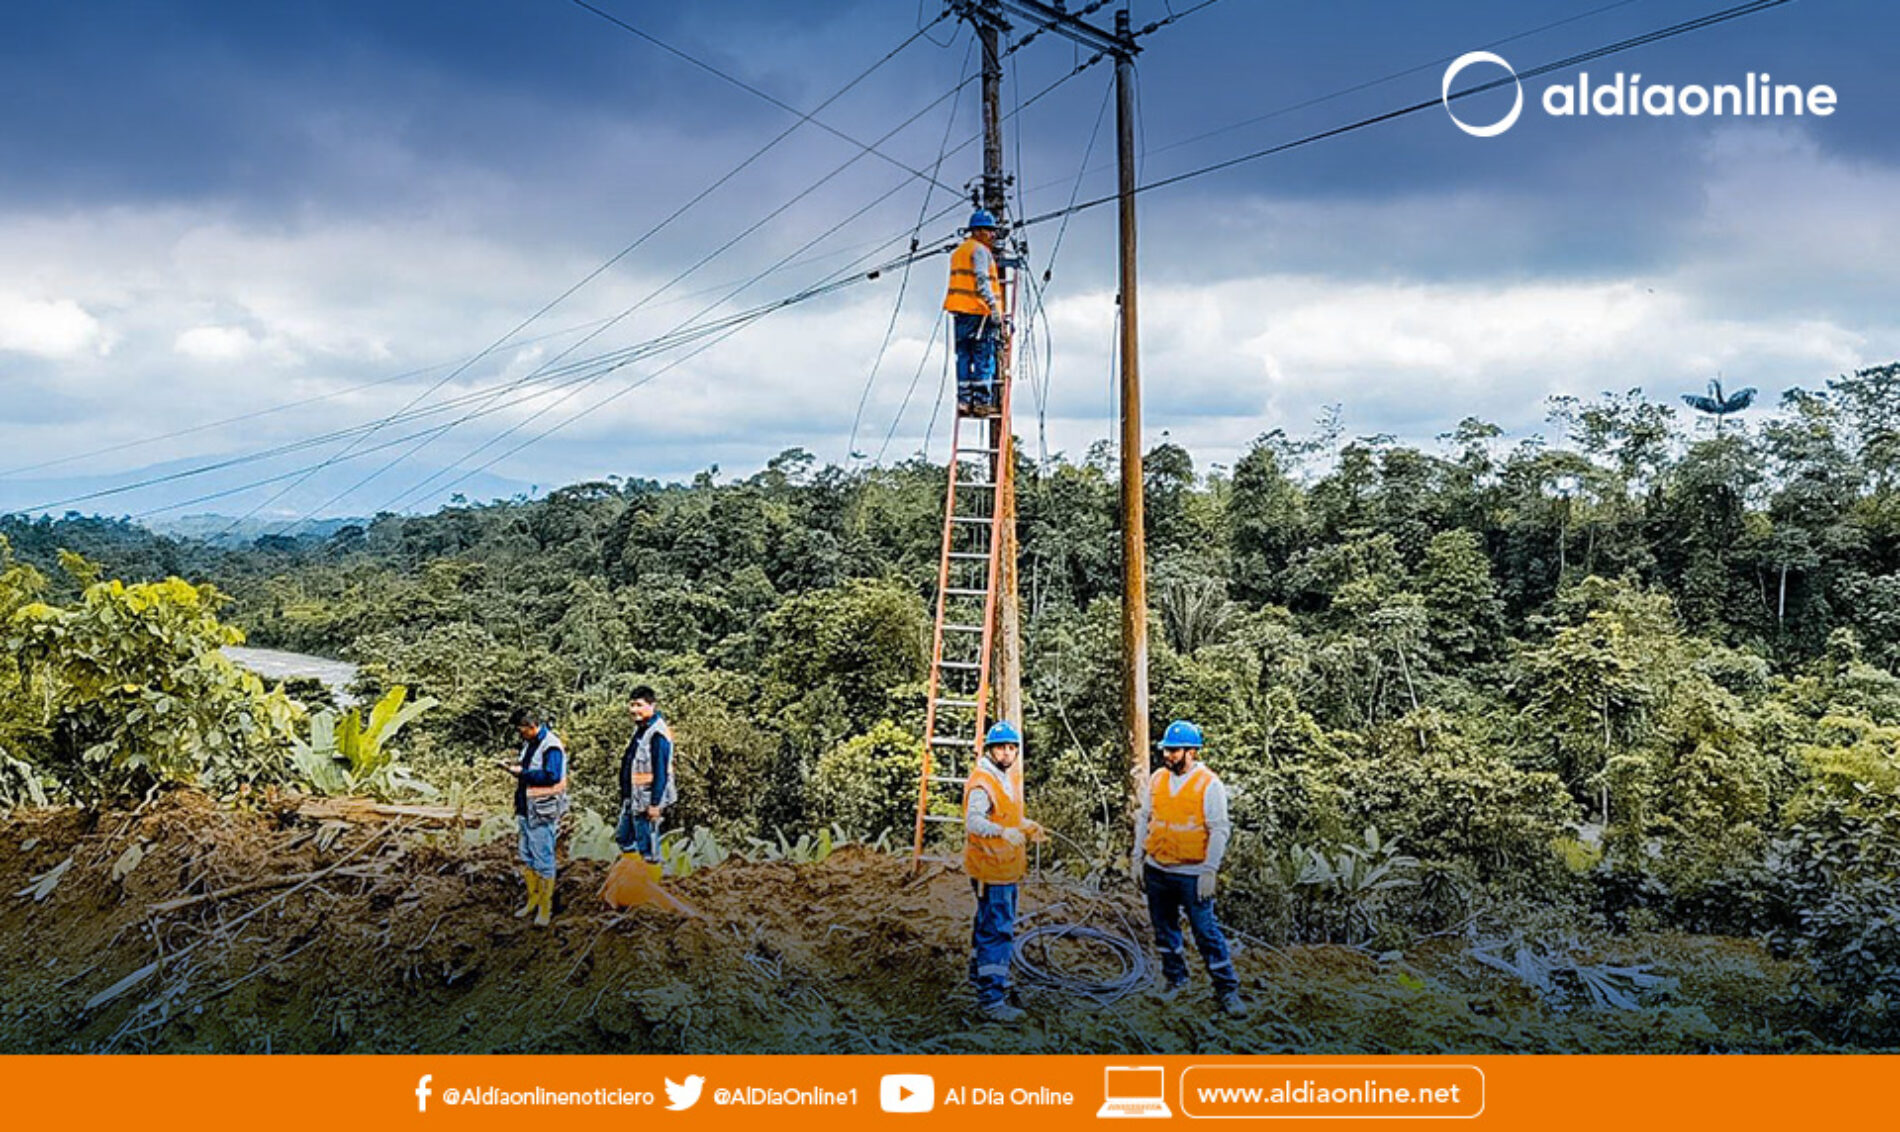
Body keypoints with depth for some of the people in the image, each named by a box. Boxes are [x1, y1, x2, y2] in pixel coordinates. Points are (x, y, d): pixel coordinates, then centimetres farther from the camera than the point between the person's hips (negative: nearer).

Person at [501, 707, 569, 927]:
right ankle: (533, 900, 32)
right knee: (526, 858, 18)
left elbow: (551, 776, -28)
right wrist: (515, 762, 4)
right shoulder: (530, 743, 11)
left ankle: (545, 907, 9)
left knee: (543, 861, -1)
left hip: (542, 813, -9)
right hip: (526, 810, 10)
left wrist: (521, 772, -21)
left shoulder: (551, 746, -18)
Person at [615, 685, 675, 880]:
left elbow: (661, 772, -22)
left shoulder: (657, 734, -21)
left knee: (647, 847, 1)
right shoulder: (640, 728, 9)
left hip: (646, 801, -10)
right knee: (623, 838, 20)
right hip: (631, 798, 10)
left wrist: (655, 804, -23)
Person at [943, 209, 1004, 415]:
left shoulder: (958, 251, 23)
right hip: (978, 310, -8)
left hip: (961, 312, 9)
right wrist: (994, 307, -19)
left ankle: (964, 399, 5)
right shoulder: (980, 250, -5)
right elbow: (982, 282, -16)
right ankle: (982, 400, -9)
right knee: (984, 357, -6)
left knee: (964, 356, 8)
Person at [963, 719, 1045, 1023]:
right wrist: (1002, 832, -47)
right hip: (990, 869, -10)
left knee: (990, 924, 24)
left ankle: (981, 972, 41)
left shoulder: (1008, 779, 12)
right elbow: (974, 821, -33)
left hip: (1006, 868, 10)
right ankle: (991, 999, -8)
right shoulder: (981, 782, -20)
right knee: (997, 931, -11)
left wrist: (1027, 826, 11)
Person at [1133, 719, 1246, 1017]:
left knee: (1207, 932, -3)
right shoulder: (1157, 779, 5)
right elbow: (1145, 820, 12)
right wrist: (1137, 858, 9)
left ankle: (1227, 990, 9)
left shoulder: (1210, 784, -11)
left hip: (1191, 874, -5)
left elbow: (1219, 830, -12)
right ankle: (1175, 978, 33)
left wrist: (1209, 871, -16)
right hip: (1156, 870, 5)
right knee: (1165, 930, 15)